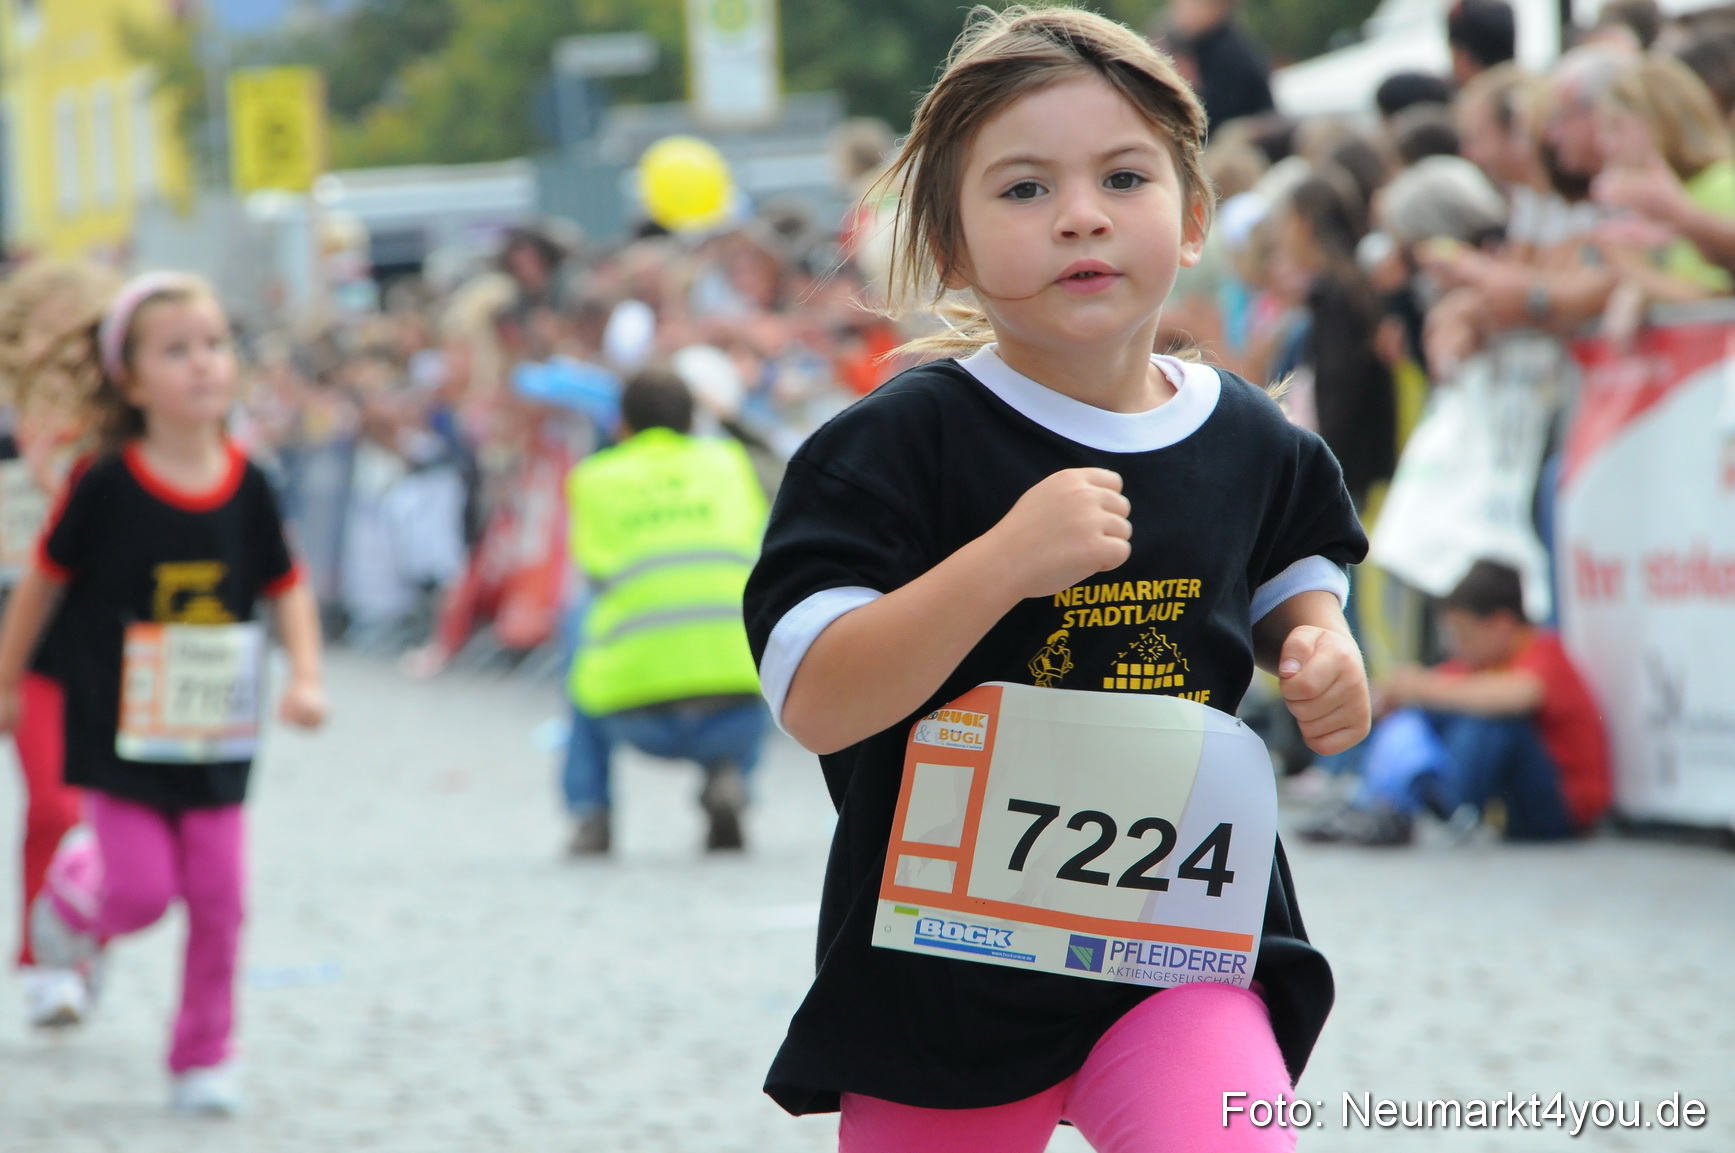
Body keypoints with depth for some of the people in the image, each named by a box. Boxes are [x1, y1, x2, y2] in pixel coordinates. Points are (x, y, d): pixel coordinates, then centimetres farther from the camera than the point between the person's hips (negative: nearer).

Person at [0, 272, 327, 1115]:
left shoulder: (245, 486, -3)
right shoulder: (107, 487, -12)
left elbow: (287, 589, 8)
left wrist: (306, 677, -5)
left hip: (217, 743, 3)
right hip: (121, 738, -3)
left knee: (217, 898, 3)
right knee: (142, 890, -9)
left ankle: (205, 1056, 18)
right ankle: (76, 889, 26)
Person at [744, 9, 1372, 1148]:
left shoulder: (1254, 446, 3)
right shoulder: (900, 442, -11)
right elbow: (816, 704, -20)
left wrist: (1322, 648, 2)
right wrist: (1002, 562, -30)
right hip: (946, 960, -2)